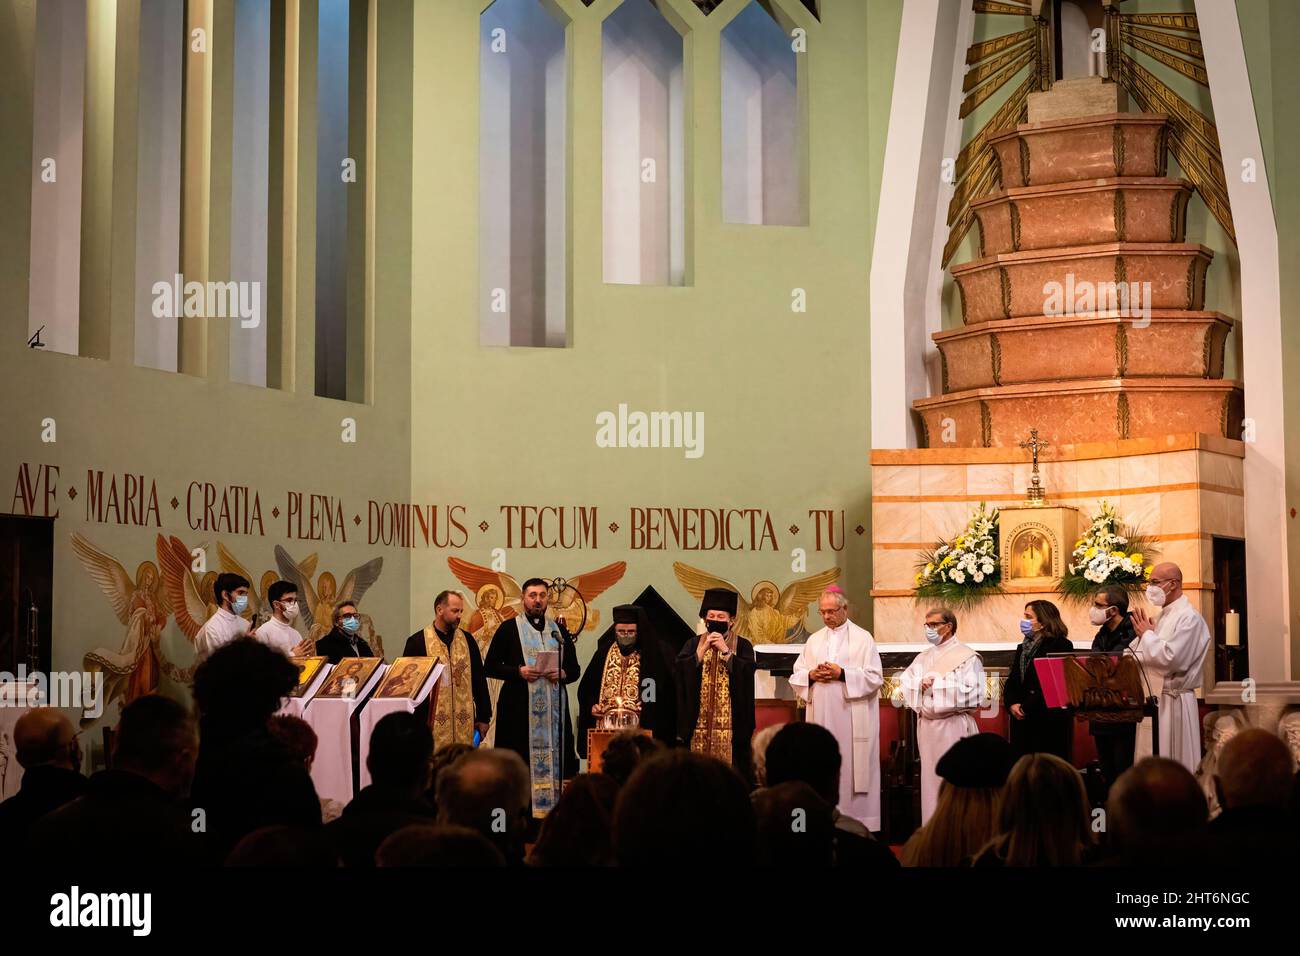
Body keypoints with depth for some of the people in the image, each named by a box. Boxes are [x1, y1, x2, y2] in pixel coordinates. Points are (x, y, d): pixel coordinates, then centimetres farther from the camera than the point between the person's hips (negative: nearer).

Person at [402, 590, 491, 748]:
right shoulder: (417, 641, -1)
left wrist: (483, 717, 9)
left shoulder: (467, 640, 10)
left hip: (464, 723, 3)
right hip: (432, 723, -3)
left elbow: (479, 680, 13)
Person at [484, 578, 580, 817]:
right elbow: (490, 667, 0)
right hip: (519, 706, -3)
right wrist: (519, 672, -13)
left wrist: (561, 674, -6)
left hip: (553, 707, 3)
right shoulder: (509, 629, 4)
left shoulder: (558, 631, 14)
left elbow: (574, 669, 16)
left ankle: (552, 809, 2)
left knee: (553, 759, -1)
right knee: (522, 761, -7)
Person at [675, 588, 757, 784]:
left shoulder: (742, 646, 4)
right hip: (699, 722, 2)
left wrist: (724, 649, -14)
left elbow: (747, 672, -12)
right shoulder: (694, 645, 11)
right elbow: (682, 671, -4)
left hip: (731, 722, -2)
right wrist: (704, 648, -11)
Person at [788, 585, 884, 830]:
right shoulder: (814, 640, 16)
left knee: (853, 769, -6)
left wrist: (842, 674, -14)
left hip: (853, 717, -4)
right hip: (821, 716, 4)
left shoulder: (863, 638, 2)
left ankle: (858, 822, -2)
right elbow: (796, 677, 15)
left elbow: (875, 677, -5)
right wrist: (811, 676, -7)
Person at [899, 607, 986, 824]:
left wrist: (937, 684, -11)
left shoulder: (967, 657, -4)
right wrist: (921, 682, -11)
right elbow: (904, 683, 10)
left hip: (954, 726, -6)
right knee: (929, 778, 7)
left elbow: (972, 692, -14)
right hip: (927, 726, 6)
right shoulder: (923, 657, 16)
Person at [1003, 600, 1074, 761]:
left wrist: (1026, 707, -15)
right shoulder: (1023, 648, 19)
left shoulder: (1061, 646, -6)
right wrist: (1011, 704, -5)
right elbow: (1011, 682, 15)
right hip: (1022, 722, 7)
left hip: (1050, 722, -7)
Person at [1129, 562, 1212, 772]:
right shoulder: (1161, 617, 17)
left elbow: (1171, 659, -22)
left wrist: (1147, 635, -9)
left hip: (1172, 703, -9)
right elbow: (1144, 658, 21)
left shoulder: (1189, 618, -11)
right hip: (1152, 699, 9)